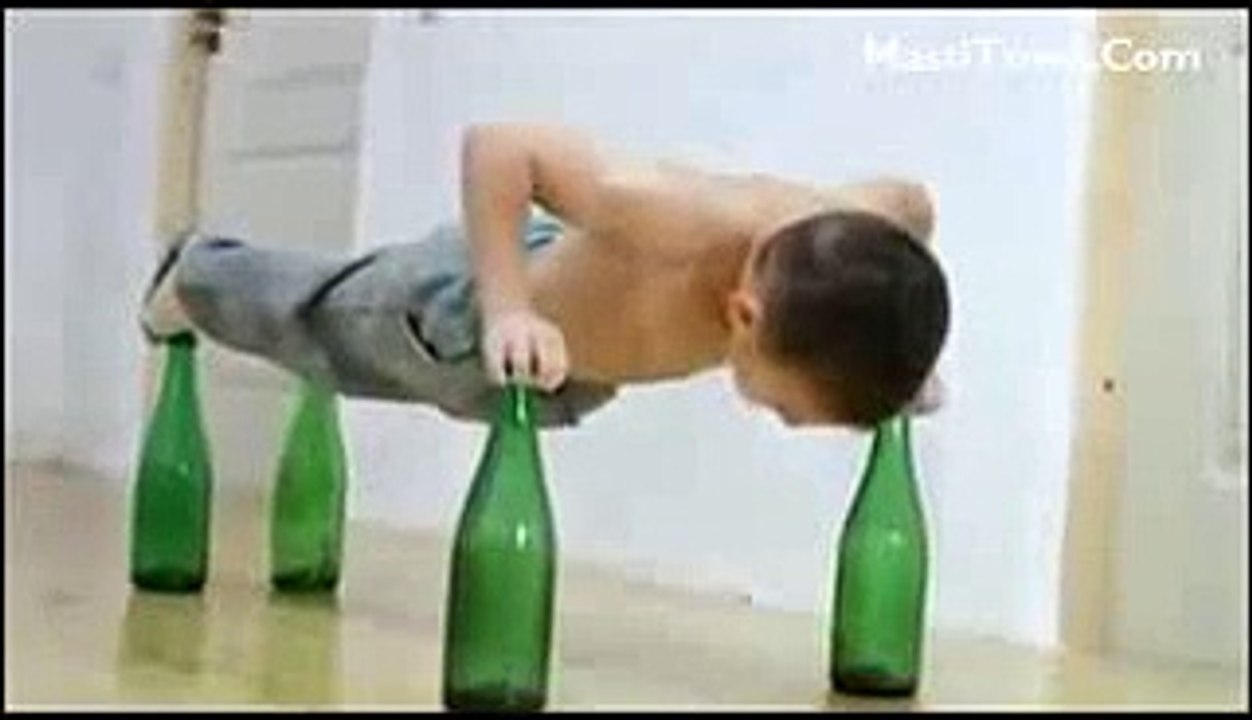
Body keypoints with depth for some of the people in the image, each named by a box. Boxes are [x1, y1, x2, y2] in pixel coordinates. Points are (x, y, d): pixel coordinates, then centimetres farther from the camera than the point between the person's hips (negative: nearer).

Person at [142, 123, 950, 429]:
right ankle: (198, 273, 60)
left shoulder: (842, 235, -33)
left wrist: (893, 352, -13)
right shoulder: (668, 221, -50)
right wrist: (506, 309, -46)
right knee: (315, 323, 27)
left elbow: (912, 202, -8)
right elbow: (495, 144, -39)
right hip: (462, 310, -5)